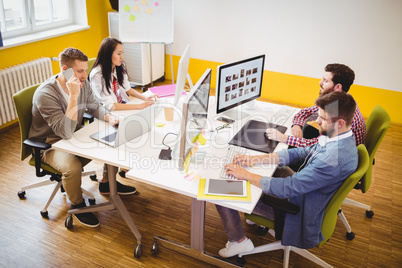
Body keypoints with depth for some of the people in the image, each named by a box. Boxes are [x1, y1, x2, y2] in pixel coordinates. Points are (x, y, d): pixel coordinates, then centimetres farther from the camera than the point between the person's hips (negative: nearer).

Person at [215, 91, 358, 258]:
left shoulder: (336, 156, -35)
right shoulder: (340, 137, -5)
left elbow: (288, 188, -32)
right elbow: (301, 153, 3)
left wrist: (245, 175, -22)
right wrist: (254, 159, -4)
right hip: (300, 190, 9)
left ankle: (239, 241, 15)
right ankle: (258, 213, 35)